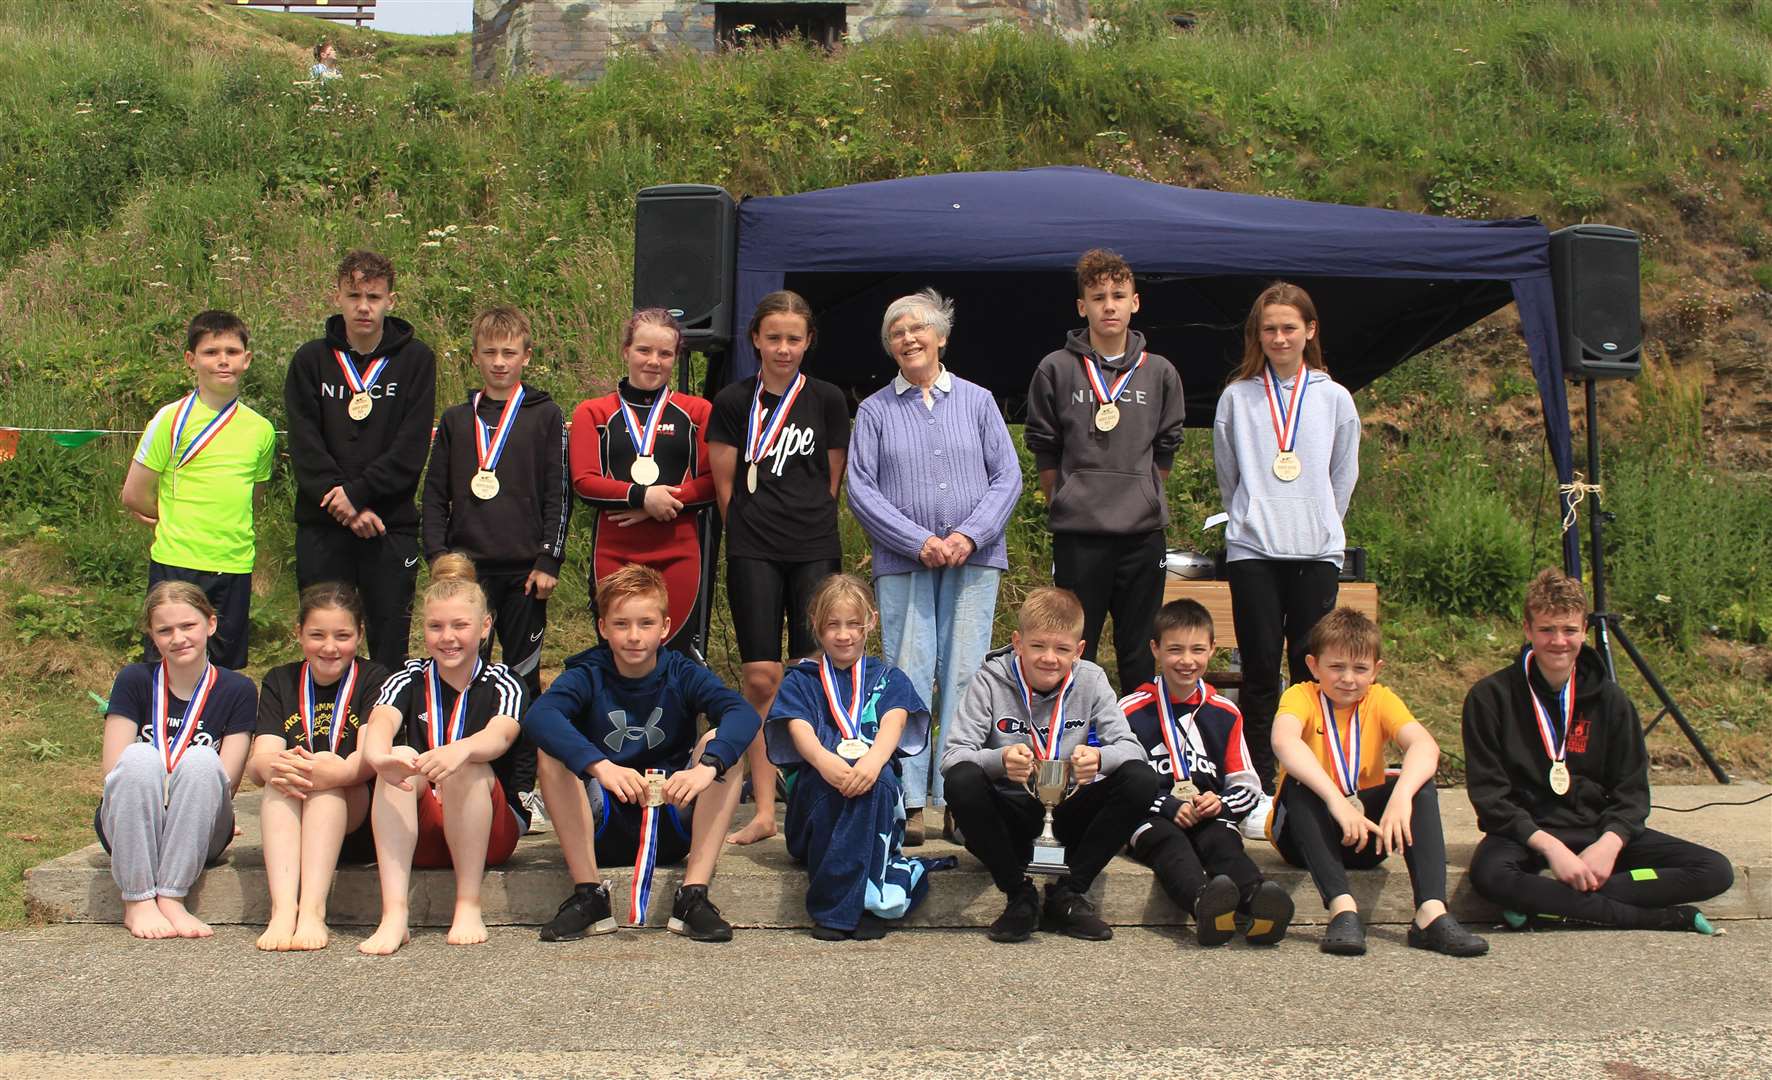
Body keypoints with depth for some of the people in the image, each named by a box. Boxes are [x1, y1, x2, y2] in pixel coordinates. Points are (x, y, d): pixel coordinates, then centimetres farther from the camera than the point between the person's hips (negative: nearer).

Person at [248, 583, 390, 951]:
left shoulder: (373, 679, 3)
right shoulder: (279, 682, 12)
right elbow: (259, 759, -5)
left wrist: (341, 772, -39)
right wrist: (275, 766, -31)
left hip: (356, 823, -2)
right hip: (289, 822, 2)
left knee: (327, 779, -30)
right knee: (284, 777, -28)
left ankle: (312, 911, -42)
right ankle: (283, 908, -43)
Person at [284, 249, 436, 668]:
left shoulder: (416, 359, 2)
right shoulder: (310, 360, 6)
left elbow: (411, 446, -6)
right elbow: (304, 445, -2)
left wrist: (357, 491, -16)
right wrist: (348, 508, -13)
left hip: (392, 526, -1)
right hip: (321, 527, 1)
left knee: (390, 647, 3)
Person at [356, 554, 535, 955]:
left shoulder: (502, 683, 1)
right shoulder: (409, 680, 7)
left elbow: (500, 735, -22)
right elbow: (378, 723, -15)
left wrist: (461, 750, -47)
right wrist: (380, 756, -41)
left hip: (490, 833, -2)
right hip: (417, 834, 2)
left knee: (466, 767, -30)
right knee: (400, 759, -26)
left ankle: (469, 908, -24)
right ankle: (394, 914, -36)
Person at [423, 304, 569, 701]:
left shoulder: (546, 416, 3)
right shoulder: (455, 420, 11)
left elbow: (559, 495, 0)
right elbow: (435, 495, 11)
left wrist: (549, 560, -6)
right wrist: (437, 556, 1)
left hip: (525, 569, -2)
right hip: (468, 568, 2)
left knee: (523, 675, 6)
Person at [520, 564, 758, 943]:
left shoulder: (683, 674, -3)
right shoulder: (588, 676, -5)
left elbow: (743, 713, -23)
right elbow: (538, 715, -29)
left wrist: (708, 766, -44)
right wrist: (599, 765, -46)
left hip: (674, 825, 0)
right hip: (603, 831, 0)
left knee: (720, 743, -21)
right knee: (553, 750, -22)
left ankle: (693, 895, -23)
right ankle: (589, 895, -20)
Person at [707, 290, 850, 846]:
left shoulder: (827, 400, 6)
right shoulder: (733, 402, 6)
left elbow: (831, 481, 13)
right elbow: (725, 484, 10)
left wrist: (808, 527, 12)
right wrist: (755, 529, 9)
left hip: (815, 551, 0)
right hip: (753, 553, 0)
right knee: (761, 678, -5)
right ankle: (763, 811, 3)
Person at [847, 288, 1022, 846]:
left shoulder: (977, 401, 11)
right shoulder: (874, 410, 9)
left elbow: (1007, 475, 6)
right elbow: (860, 488, 2)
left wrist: (969, 535, -9)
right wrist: (919, 541, -9)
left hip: (974, 559, 1)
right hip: (902, 561, 0)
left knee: (964, 676, -2)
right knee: (908, 675, -4)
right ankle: (910, 802, -1)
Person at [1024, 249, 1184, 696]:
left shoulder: (1160, 373, 8)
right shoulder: (1056, 370, 2)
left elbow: (1165, 451, 15)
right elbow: (1044, 450, 7)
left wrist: (1143, 501, 11)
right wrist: (1070, 503, 7)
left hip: (1144, 532, 2)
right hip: (1078, 534, -2)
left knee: (1140, 653, 7)